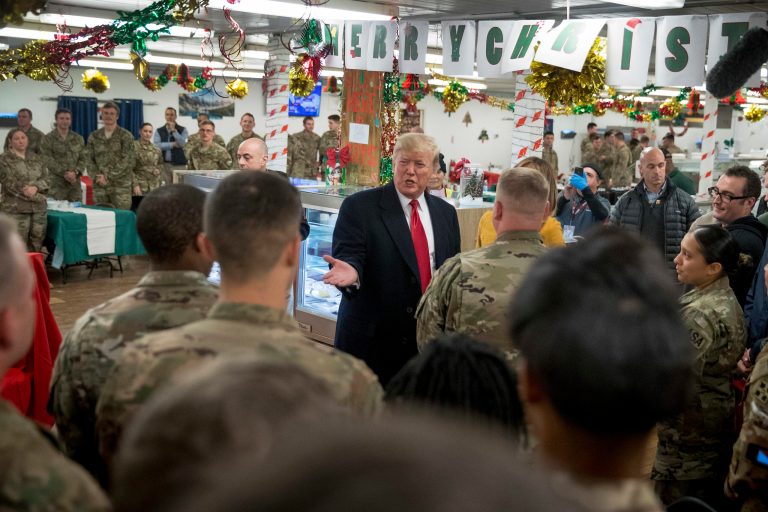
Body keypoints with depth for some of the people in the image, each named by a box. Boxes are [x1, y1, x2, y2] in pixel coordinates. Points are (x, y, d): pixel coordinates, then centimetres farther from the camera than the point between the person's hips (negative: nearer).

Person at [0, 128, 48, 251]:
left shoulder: (35, 158, 17)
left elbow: (45, 178, 9)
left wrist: (35, 188, -12)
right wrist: (32, 194, -13)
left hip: (39, 208, 5)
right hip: (16, 209, -5)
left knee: (36, 245, 6)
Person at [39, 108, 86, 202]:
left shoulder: (78, 138, 13)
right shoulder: (47, 139, 1)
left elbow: (83, 158, 7)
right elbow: (47, 160, -8)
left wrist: (75, 172, -11)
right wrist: (64, 173, -16)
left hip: (75, 183, 4)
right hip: (56, 184, -4)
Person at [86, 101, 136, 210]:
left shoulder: (126, 136, 0)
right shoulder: (94, 136, 11)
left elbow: (129, 161, -8)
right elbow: (89, 160, 10)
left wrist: (108, 177, -13)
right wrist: (96, 176, -9)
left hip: (121, 186, -3)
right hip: (99, 186, 4)